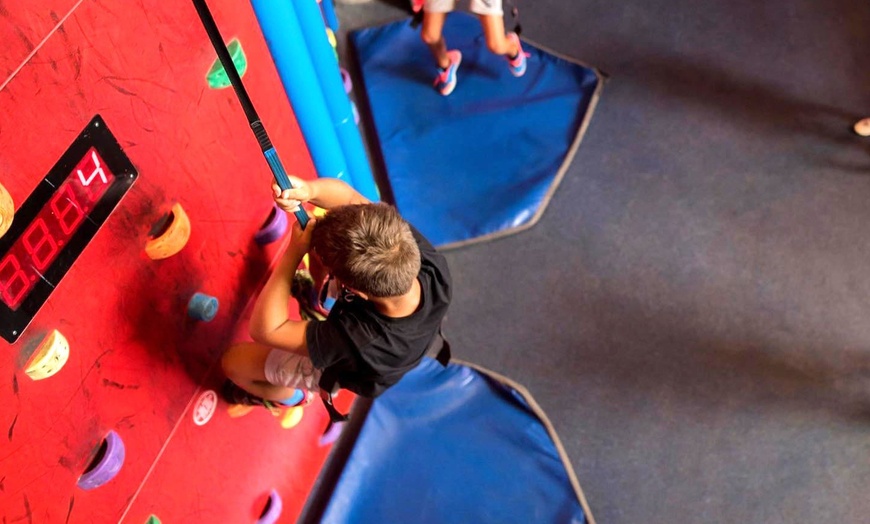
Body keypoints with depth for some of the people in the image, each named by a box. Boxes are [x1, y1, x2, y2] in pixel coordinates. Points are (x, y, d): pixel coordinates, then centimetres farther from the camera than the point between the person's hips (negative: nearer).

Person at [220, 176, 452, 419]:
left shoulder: (359, 341, -50)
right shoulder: (431, 262, -40)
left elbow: (264, 329, -35)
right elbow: (352, 198, -31)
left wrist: (293, 252, -37)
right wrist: (309, 190, -50)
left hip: (340, 364, -4)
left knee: (233, 361, 11)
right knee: (320, 224, 6)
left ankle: (284, 396, 47)